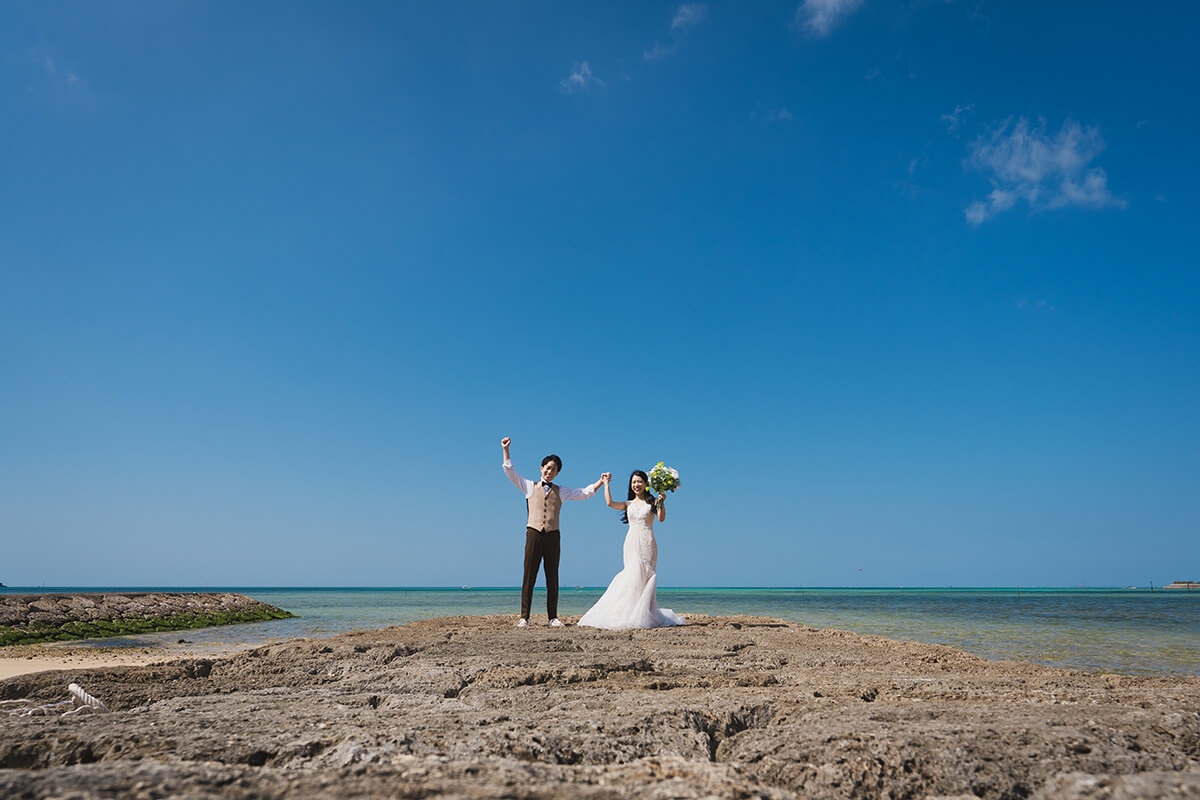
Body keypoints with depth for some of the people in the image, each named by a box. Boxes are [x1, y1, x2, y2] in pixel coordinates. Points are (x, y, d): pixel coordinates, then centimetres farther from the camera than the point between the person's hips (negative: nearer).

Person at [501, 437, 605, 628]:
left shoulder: (561, 491, 19)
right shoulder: (529, 487, 15)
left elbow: (584, 493, 20)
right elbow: (510, 472, 10)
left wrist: (601, 482, 12)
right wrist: (506, 449, 4)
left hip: (552, 535, 2)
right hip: (534, 533, -2)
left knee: (552, 577, 3)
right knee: (529, 576, -5)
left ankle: (553, 617, 8)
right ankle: (524, 617, -3)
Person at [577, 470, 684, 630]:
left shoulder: (652, 502, 8)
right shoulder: (628, 504, 14)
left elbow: (661, 518, -6)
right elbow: (609, 503, -2)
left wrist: (662, 502, -19)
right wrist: (606, 483, 5)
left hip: (647, 545, -2)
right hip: (632, 545, 2)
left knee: (643, 579, -5)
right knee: (633, 578, -3)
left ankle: (644, 616, -1)